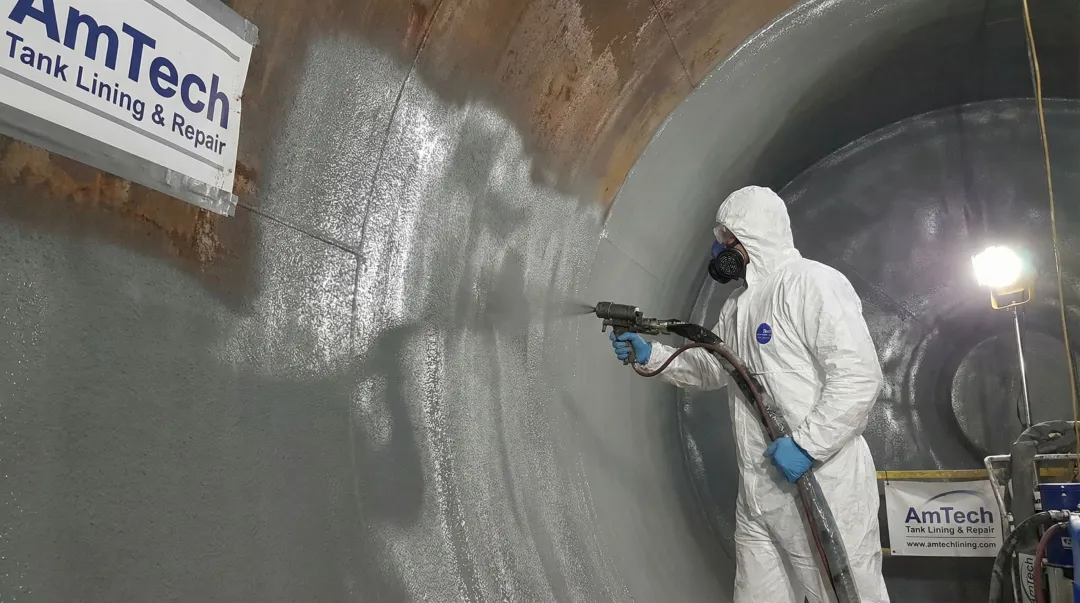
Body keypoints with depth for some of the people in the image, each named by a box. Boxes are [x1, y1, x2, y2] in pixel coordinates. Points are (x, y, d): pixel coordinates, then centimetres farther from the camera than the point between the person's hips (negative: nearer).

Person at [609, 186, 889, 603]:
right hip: (758, 492, 9)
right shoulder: (738, 306, 18)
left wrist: (806, 444, -24)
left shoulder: (811, 282, -12)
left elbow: (859, 375, -20)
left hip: (824, 487, -9)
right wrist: (649, 354, 14)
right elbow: (709, 367, 28)